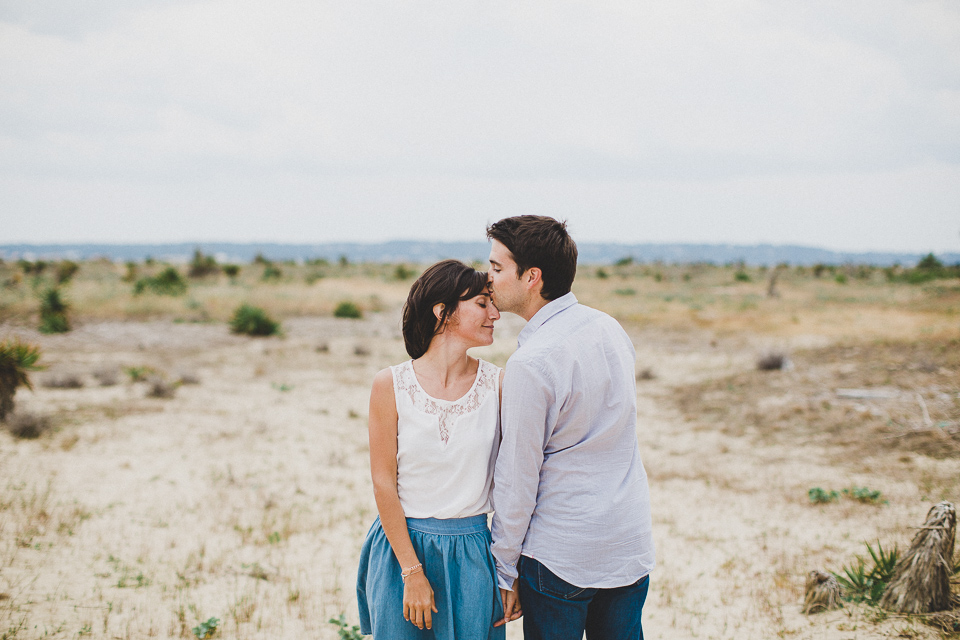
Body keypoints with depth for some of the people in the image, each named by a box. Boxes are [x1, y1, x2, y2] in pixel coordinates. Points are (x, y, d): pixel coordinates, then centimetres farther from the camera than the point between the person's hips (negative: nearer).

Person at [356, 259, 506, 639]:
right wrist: (413, 572, -9)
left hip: (472, 554, 1)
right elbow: (383, 482, -6)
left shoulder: (498, 384, -3)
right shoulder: (391, 385, -7)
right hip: (402, 545, -1)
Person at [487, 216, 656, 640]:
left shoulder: (530, 364, -20)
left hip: (560, 555, -7)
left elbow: (517, 480, -15)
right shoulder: (611, 328, 3)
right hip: (631, 544, 7)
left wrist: (503, 571, -5)